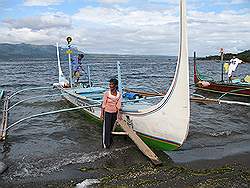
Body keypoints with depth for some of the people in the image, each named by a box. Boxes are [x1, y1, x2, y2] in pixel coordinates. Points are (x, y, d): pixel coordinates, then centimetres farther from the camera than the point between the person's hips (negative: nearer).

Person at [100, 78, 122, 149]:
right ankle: (105, 143, 12)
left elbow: (118, 105, 2)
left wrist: (118, 113, 0)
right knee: (106, 128, 0)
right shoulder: (107, 93, -14)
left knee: (111, 127, 16)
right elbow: (103, 104, -9)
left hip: (114, 113, 3)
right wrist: (101, 113, -8)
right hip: (107, 112, -3)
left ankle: (109, 140, 33)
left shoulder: (119, 94, -5)